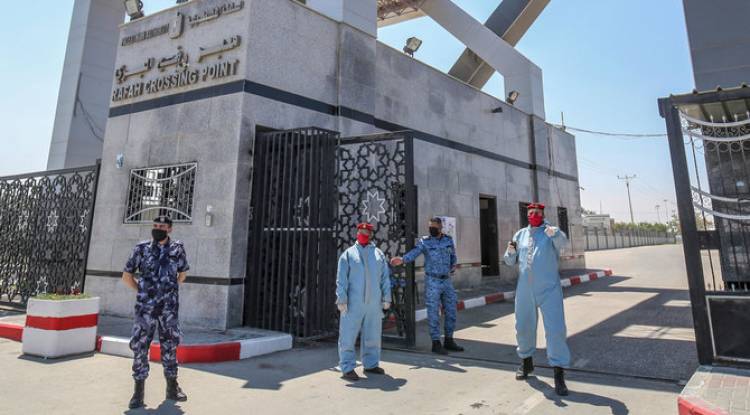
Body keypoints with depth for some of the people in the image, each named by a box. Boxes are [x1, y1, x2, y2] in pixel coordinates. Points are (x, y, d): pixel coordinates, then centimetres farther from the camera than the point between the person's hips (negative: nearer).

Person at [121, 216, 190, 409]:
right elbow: (127, 275, 9)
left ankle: (172, 388, 23)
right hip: (145, 307, -1)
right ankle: (138, 391, 14)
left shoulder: (177, 248, 2)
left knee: (170, 346, 10)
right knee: (140, 346, 1)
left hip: (169, 308, 1)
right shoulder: (141, 248, 0)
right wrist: (143, 291, 5)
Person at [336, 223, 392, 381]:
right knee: (348, 336, -1)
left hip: (374, 303, 4)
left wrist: (386, 298, 4)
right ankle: (348, 368, 8)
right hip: (353, 303, -3)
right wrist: (342, 299, -12)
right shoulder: (348, 254, 2)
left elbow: (385, 278, 10)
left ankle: (371, 364, 26)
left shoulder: (378, 254, 12)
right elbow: (341, 279, -4)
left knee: (373, 336, 12)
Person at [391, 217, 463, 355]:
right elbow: (414, 253, -23)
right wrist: (402, 259, -41)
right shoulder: (424, 242, -8)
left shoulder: (449, 240, 6)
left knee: (451, 311, 10)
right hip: (432, 281, -4)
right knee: (434, 313, -1)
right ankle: (436, 343, 10)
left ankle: (449, 340, 24)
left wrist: (453, 265, 1)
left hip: (447, 280, 5)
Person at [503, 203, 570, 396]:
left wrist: (554, 233, -52)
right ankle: (527, 362, 38)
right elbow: (511, 261, 14)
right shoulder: (520, 234, 9)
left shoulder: (551, 231, -3)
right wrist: (510, 251, -10)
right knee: (523, 327, 15)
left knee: (556, 329, -8)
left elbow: (562, 241, -28)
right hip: (525, 290, 4)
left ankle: (559, 374, 4)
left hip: (549, 289, -4)